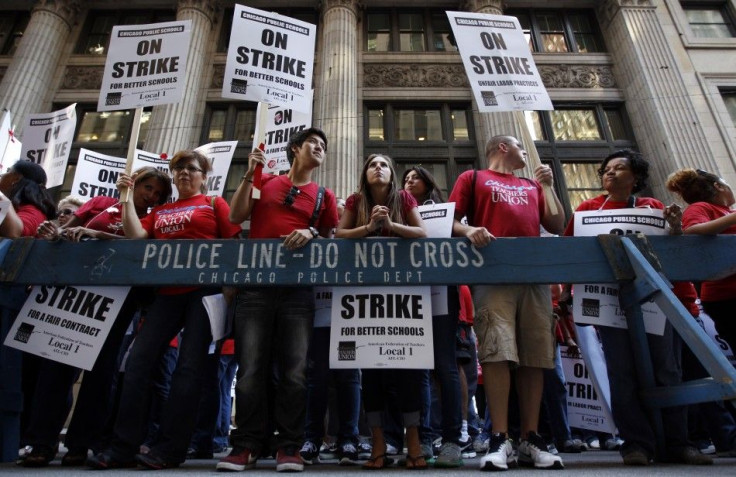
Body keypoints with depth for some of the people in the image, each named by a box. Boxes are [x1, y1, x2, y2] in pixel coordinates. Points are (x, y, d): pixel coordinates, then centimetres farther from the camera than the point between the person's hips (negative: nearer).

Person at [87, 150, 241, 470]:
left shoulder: (214, 204, 8)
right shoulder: (159, 212, 22)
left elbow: (233, 244, 1)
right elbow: (135, 236, 6)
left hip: (204, 291, -5)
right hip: (167, 293, 5)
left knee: (189, 365, -4)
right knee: (139, 360, -2)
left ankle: (170, 449, 2)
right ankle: (124, 447, 7)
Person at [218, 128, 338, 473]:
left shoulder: (324, 196, 16)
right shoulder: (266, 182, 16)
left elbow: (331, 240, 13)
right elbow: (236, 217, 8)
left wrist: (312, 233, -9)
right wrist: (249, 174, 3)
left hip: (298, 288, 1)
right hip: (255, 283, 0)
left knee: (294, 369, -3)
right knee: (251, 367, -2)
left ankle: (289, 447, 7)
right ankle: (246, 445, 9)